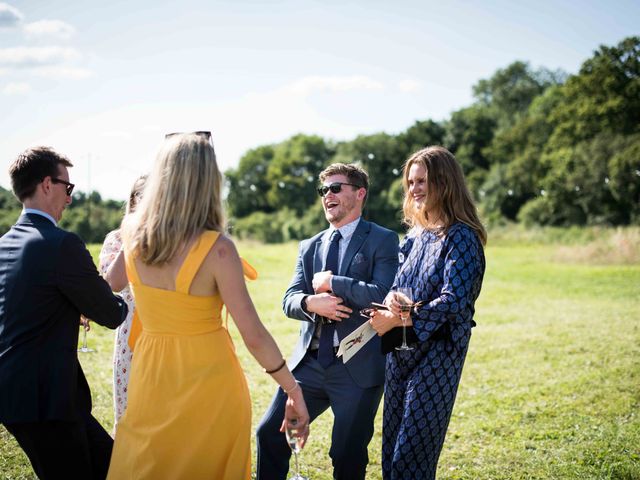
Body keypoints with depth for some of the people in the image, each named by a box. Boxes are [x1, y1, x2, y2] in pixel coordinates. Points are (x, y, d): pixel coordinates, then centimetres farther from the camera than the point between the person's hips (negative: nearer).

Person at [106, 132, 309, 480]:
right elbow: (254, 336, -21)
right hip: (208, 381, -3)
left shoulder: (131, 232, -7)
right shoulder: (217, 249, -21)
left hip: (150, 376, 4)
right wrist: (294, 391, -7)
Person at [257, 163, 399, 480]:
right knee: (270, 433, 3)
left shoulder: (382, 240, -2)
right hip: (309, 362, 5)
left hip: (358, 367, -5)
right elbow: (289, 301, 5)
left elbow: (383, 295, -16)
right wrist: (311, 302, -17)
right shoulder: (309, 247, 14)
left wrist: (330, 282, -11)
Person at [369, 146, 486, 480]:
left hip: (436, 353, -7)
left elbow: (454, 301, -20)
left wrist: (395, 320, -18)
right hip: (400, 352, 7)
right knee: (391, 448, 11)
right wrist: (391, 298, -10)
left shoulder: (461, 237, -11)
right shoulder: (414, 237, 12)